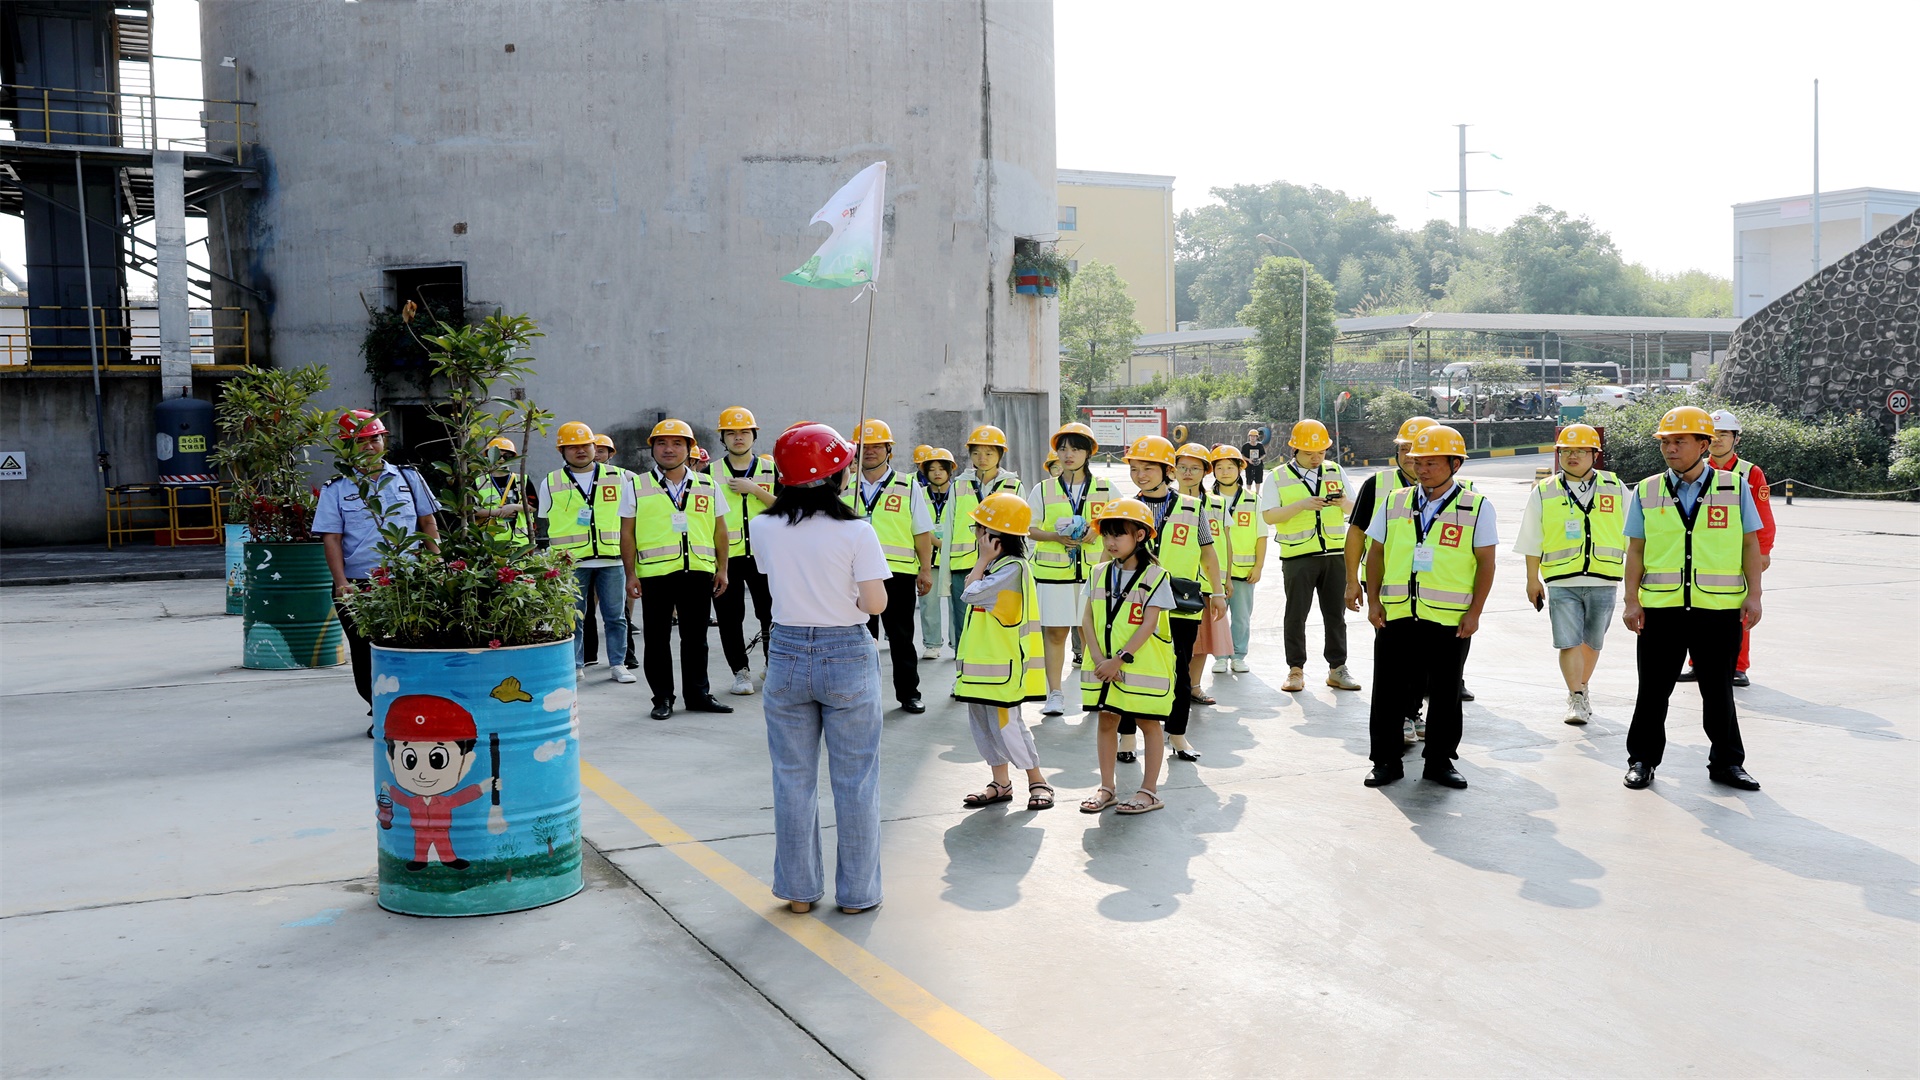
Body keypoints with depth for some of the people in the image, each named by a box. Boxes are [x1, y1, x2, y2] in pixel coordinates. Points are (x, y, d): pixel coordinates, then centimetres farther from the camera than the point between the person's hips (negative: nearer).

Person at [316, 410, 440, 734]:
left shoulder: (408, 477, 11)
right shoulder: (336, 489, 6)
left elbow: (428, 523, 14)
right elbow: (331, 539, 1)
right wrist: (341, 583, -10)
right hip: (359, 586, 0)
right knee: (367, 655, 3)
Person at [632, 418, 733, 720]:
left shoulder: (707, 485, 9)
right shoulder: (638, 486, 4)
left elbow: (720, 530, 12)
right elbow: (629, 533, 4)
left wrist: (722, 570, 7)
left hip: (698, 571, 1)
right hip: (655, 572, -1)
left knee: (696, 638, 9)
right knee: (657, 639, 5)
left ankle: (698, 694, 19)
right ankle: (662, 698, 15)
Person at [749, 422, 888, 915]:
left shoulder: (765, 528, -4)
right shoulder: (856, 532, -14)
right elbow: (875, 603, -14)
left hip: (787, 656, 3)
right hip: (848, 657, -3)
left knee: (793, 780, 13)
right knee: (855, 780, 9)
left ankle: (799, 890, 21)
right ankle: (857, 892, 17)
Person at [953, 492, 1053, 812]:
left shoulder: (1012, 567, -18)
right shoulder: (998, 565, 14)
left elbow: (971, 593, -21)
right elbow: (971, 587, 8)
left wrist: (984, 558, -14)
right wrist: (985, 560, 6)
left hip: (1002, 663, -10)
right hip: (982, 661, 10)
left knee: (1006, 724, -4)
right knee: (982, 723, 12)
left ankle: (1038, 781, 8)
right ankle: (1001, 783, 21)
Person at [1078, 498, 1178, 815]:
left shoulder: (1155, 576, -9)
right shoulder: (1100, 574, 6)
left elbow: (1148, 625, -14)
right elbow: (1088, 619, 3)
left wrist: (1120, 659, -19)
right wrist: (1099, 659, -10)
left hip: (1143, 666, -5)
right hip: (1104, 667, 5)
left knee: (1148, 723, 5)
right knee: (1107, 720, 11)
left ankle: (1149, 790, 14)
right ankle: (1106, 786, 22)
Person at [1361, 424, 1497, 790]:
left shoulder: (1476, 507, -1)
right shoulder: (1394, 502, 7)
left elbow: (1486, 563, -2)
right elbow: (1376, 553, 10)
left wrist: (1474, 612, -7)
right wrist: (1373, 600, 2)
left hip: (1450, 619, -2)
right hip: (1395, 615, 2)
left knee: (1445, 694, 8)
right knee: (1389, 691, 5)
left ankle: (1440, 761, 21)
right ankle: (1386, 761, 16)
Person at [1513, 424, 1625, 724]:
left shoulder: (1615, 489, 6)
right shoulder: (1543, 493, 5)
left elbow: (1631, 537, 12)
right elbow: (1533, 542, 9)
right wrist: (1532, 580, 10)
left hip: (1603, 581, 1)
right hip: (1561, 582, -1)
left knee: (1593, 641, 13)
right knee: (1568, 642, -9)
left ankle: (1582, 689, 32)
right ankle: (1576, 700, -5)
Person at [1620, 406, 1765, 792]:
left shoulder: (1735, 486, 2)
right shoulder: (1647, 491, 4)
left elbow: (1750, 545, 4)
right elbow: (1636, 549, 4)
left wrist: (1753, 596, -1)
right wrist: (1632, 601, -1)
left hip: (1720, 607, 0)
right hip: (1660, 608, 1)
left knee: (1718, 689, 10)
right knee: (1653, 688, 7)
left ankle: (1726, 763, 22)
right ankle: (1642, 760, 19)